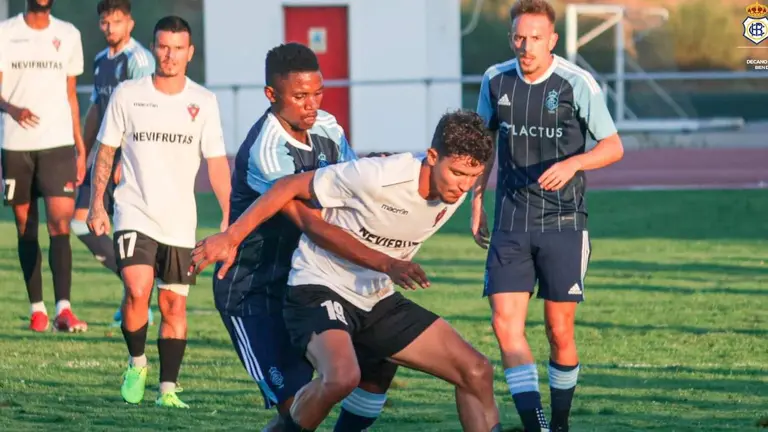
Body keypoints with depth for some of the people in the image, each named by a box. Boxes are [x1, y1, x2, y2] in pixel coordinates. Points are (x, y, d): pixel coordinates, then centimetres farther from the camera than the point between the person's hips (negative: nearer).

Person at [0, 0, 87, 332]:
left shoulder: (68, 35, 10)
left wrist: (80, 146, 13)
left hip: (58, 143, 0)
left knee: (60, 224, -13)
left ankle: (63, 309, -21)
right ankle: (36, 308, 14)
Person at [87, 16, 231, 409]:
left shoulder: (203, 102, 2)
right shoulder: (127, 95, 0)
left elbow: (216, 162, 2)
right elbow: (105, 151, 7)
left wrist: (230, 215, -7)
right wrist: (97, 204, 1)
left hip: (180, 221, 2)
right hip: (134, 214, -2)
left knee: (174, 303, 2)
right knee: (137, 291, -20)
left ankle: (168, 388, 10)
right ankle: (136, 362, 4)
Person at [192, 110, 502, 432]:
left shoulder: (454, 192, -7)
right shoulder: (376, 177, -27)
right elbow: (289, 187, -16)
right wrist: (231, 238, -13)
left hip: (377, 299, 7)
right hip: (319, 288, -7)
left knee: (476, 372, -3)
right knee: (343, 376, -36)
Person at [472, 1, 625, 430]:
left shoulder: (577, 83, -9)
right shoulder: (496, 81, 3)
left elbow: (613, 146, -5)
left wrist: (572, 164, -24)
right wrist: (477, 203, 16)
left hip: (563, 222, -3)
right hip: (511, 222, 3)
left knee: (560, 331, 3)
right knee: (506, 324, -12)